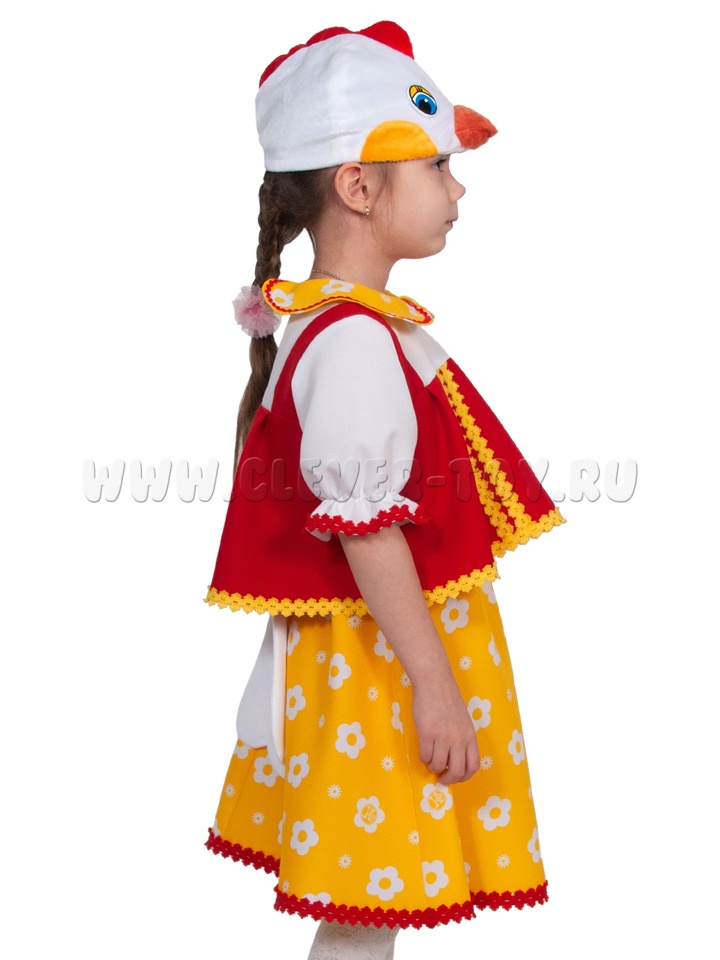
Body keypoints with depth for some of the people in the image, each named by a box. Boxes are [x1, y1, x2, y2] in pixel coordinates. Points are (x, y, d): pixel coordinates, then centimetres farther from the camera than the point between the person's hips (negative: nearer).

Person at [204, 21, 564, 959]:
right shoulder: (354, 344, -23)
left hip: (398, 658, 10)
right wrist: (434, 684, -21)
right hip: (382, 667, -10)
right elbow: (366, 534, -25)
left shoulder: (366, 324, 9)